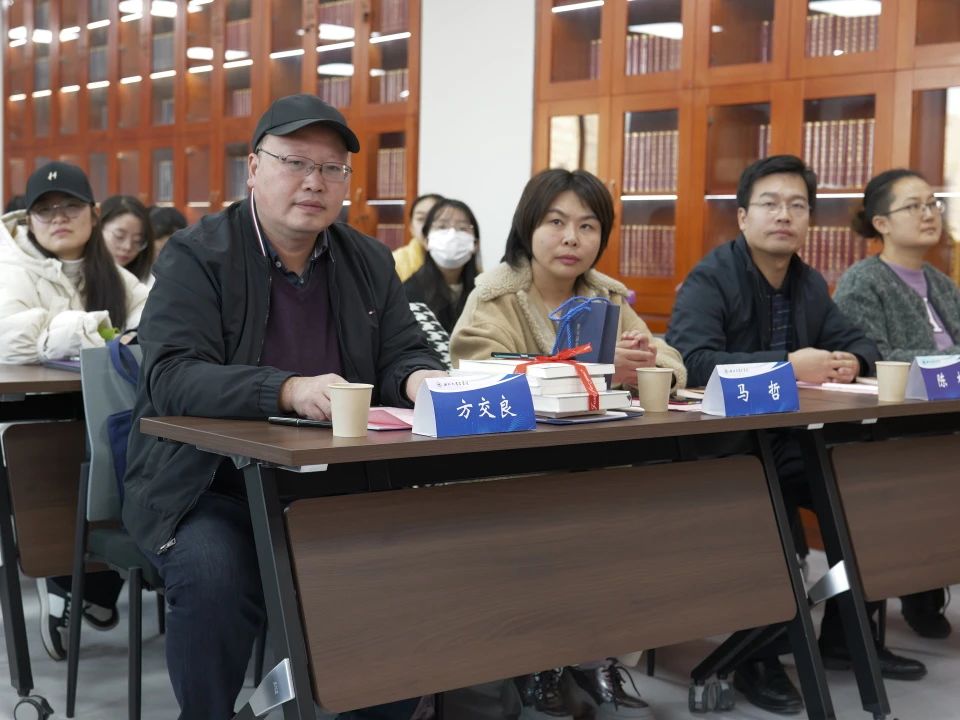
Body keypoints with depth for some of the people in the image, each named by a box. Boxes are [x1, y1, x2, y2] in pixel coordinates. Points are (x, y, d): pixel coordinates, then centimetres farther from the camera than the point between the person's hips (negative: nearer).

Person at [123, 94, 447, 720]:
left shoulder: (370, 263, 10)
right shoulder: (195, 257, -5)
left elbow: (405, 353, 10)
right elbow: (171, 376, -18)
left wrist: (419, 378, -17)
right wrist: (289, 390, -34)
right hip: (211, 484, -4)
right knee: (213, 572, -32)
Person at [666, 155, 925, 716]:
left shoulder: (811, 284, 13)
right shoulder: (709, 280, -11)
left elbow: (862, 342, 15)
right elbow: (694, 361, -26)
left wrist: (852, 362, -11)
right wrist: (788, 366, -28)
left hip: (790, 439, 7)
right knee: (775, 516, -31)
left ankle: (844, 636, 10)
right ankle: (758, 655, -11)